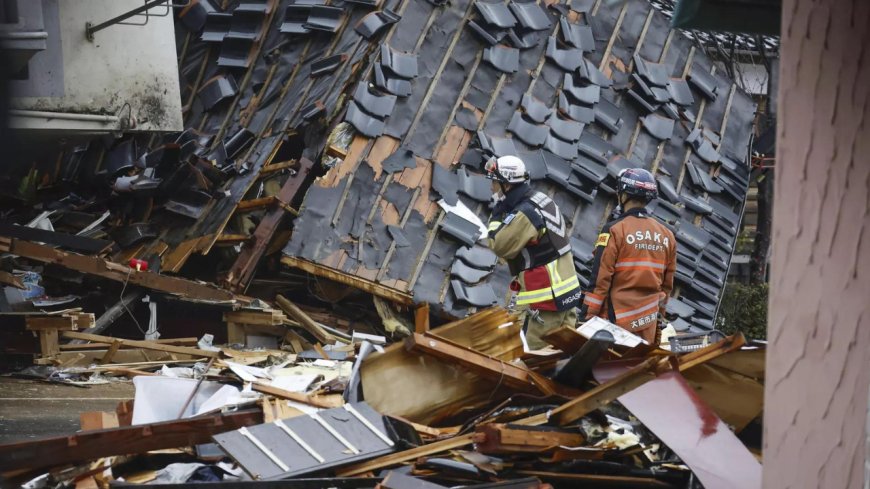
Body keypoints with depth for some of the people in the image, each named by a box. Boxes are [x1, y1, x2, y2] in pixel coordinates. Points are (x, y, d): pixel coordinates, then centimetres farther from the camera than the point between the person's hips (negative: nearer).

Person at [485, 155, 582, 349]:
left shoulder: (524, 214, -20)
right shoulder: (543, 200, 11)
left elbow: (500, 247, -14)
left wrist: (496, 216, -6)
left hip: (546, 299, -10)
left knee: (537, 352, -6)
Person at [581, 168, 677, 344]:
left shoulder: (614, 230, -10)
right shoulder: (666, 235, 8)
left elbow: (600, 278, -11)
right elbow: (667, 283, 14)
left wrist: (588, 315, -7)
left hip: (617, 318, -6)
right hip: (649, 321, 6)